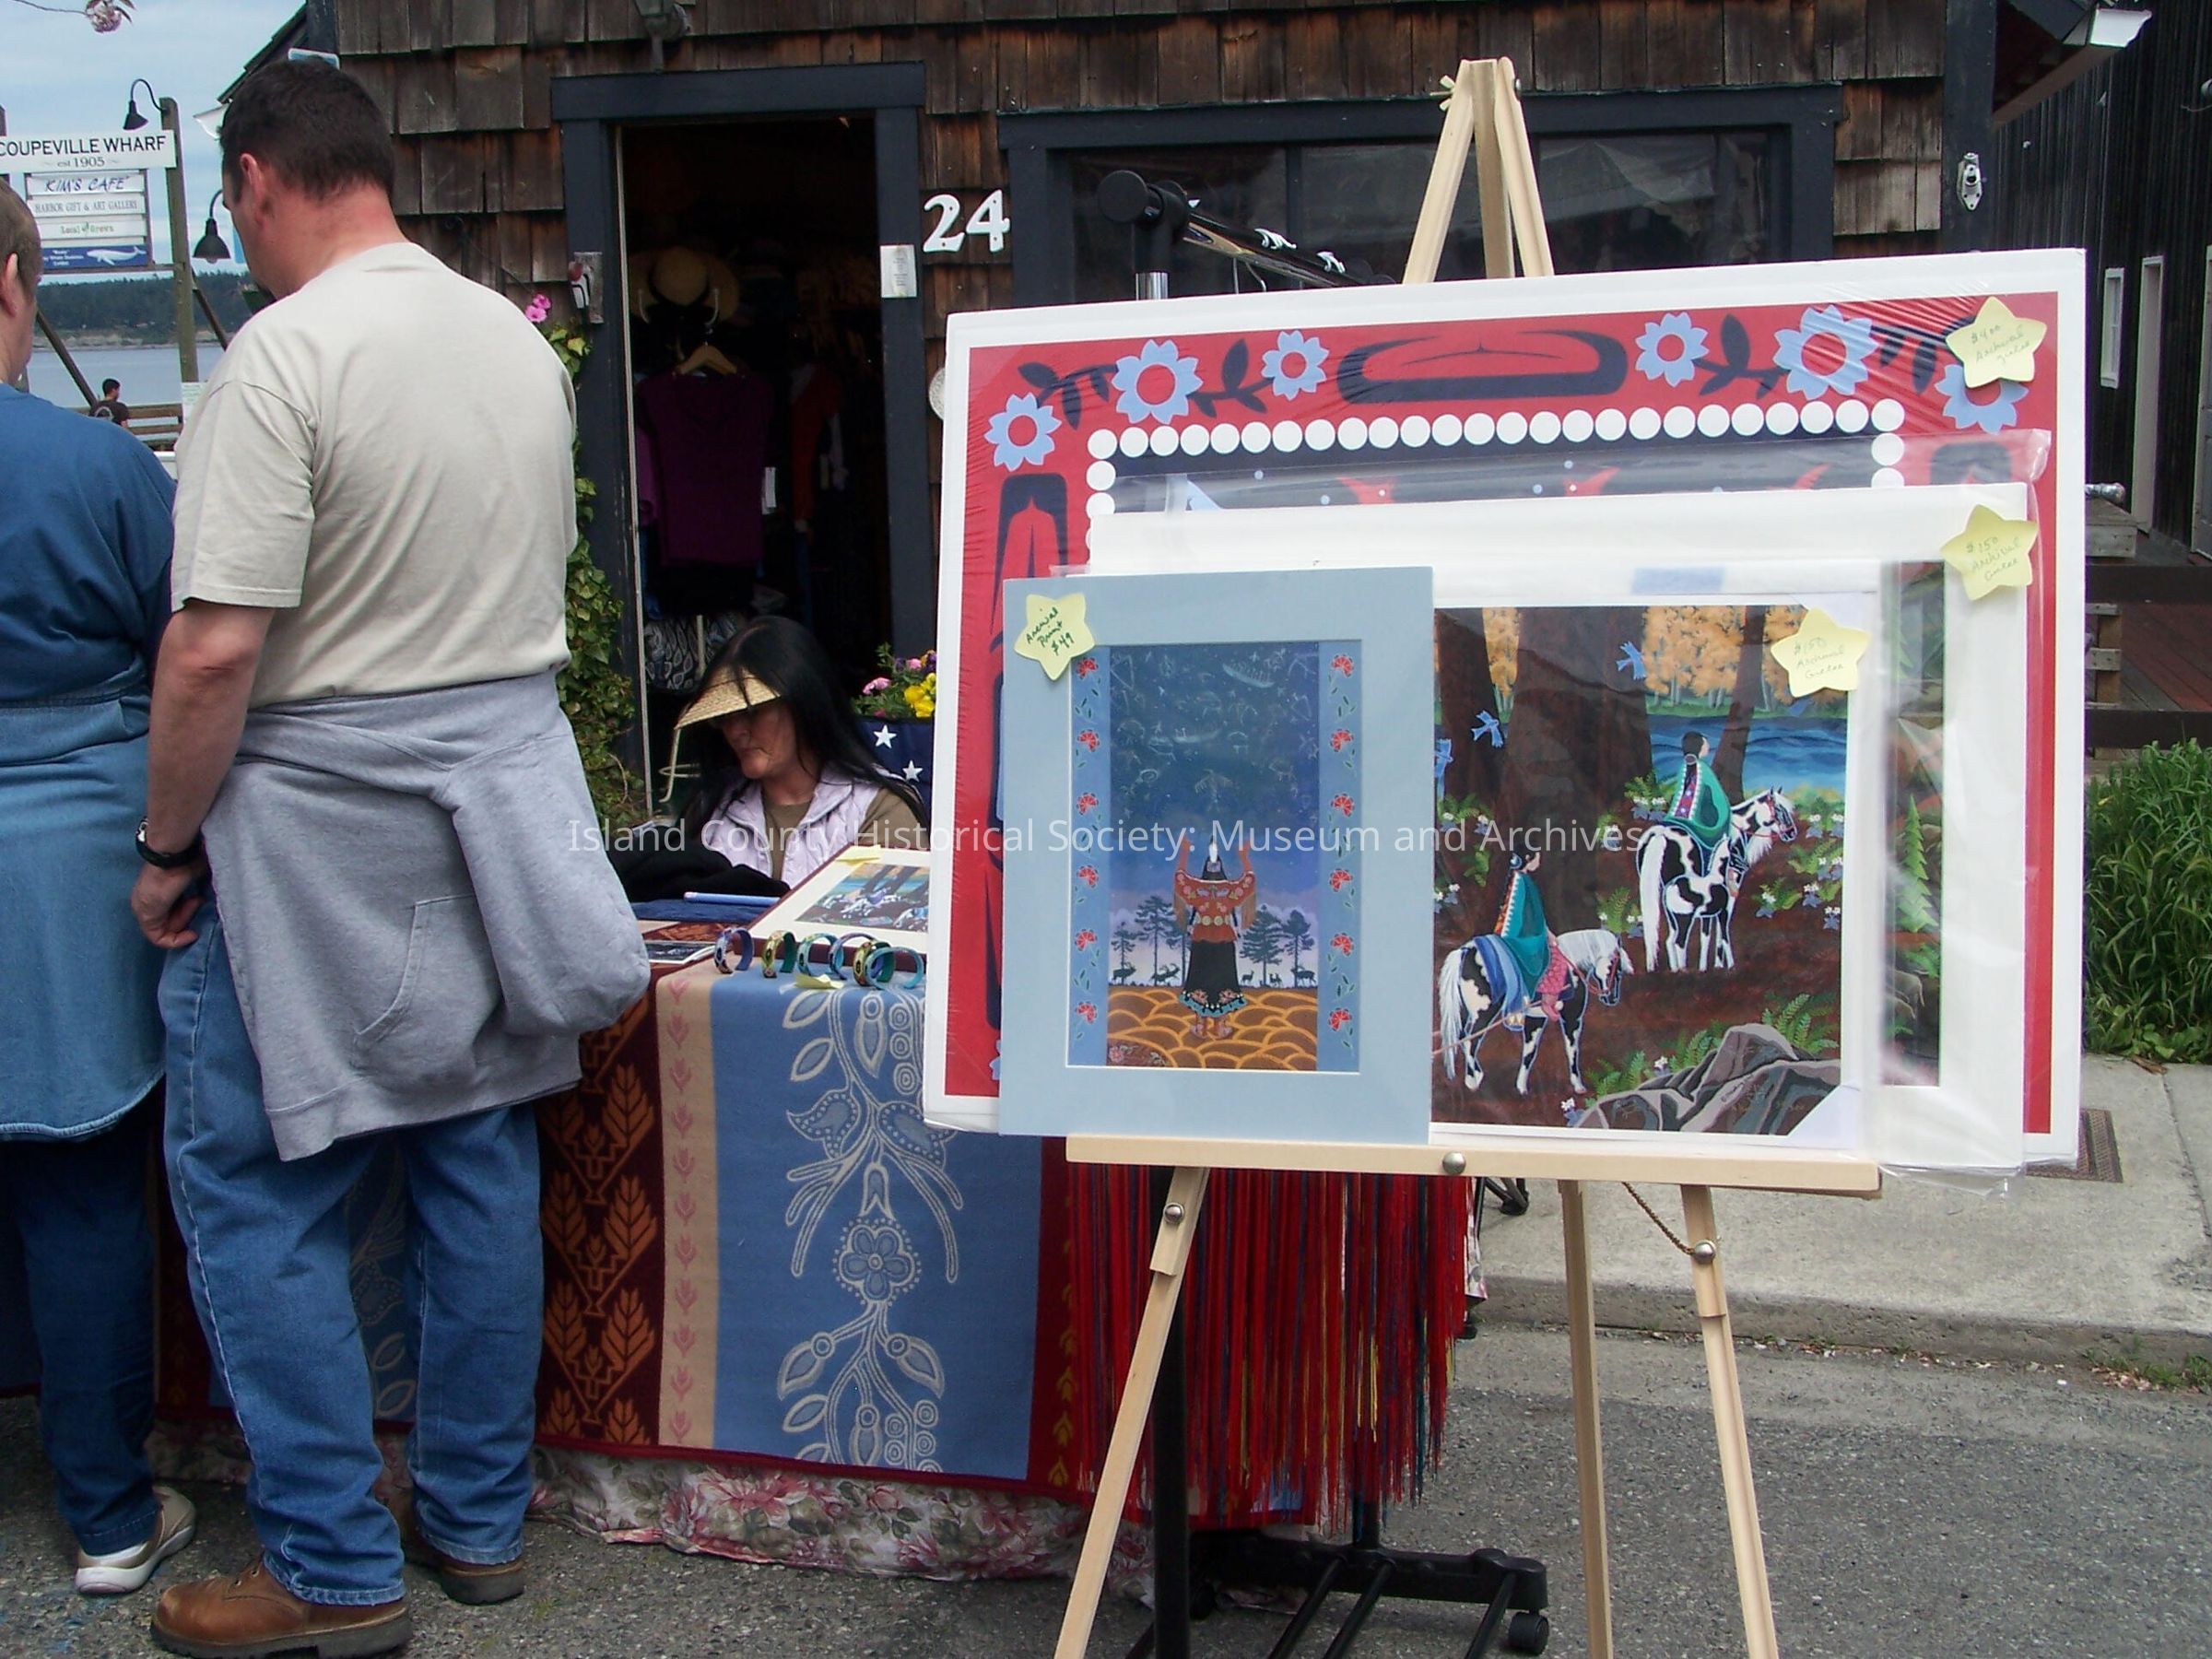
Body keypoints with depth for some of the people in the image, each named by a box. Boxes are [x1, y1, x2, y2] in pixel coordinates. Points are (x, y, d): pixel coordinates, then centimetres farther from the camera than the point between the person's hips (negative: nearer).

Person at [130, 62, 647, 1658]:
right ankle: (478, 1520, 27)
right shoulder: (525, 343, 7)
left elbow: (217, 647, -20)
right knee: (481, 1163, 14)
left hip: (320, 815, -7)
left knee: (256, 1193, 5)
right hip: (506, 789, 7)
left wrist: (169, 842, -8)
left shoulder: (285, 354, -16)